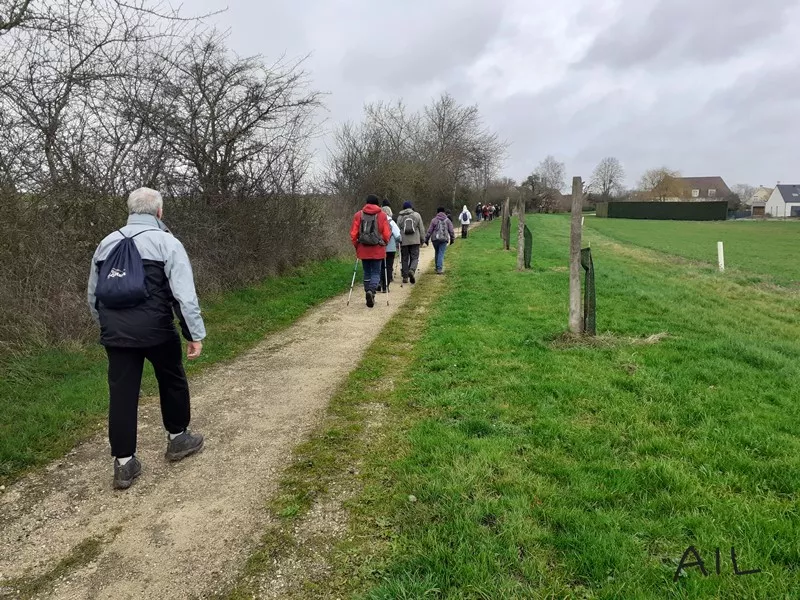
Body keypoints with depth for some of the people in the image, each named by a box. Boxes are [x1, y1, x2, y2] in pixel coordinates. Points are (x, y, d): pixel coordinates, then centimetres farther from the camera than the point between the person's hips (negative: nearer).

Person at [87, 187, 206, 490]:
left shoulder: (106, 243, 12)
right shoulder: (166, 242, -5)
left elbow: (93, 294, 18)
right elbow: (185, 294, -12)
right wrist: (196, 334, -8)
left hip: (115, 333, 4)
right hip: (155, 329, -4)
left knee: (122, 394, 9)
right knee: (172, 380, 18)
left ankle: (124, 464, 14)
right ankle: (178, 439, 34)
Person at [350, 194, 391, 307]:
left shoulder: (358, 215, 3)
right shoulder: (382, 215, -2)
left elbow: (353, 233, 2)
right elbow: (387, 234, -3)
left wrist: (357, 246, 14)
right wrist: (384, 244, 13)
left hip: (363, 250, 2)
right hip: (378, 250, -2)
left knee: (367, 272, 14)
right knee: (376, 273, 4)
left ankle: (368, 293, 15)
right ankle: (372, 290, -20)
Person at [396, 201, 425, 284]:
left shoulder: (400, 217, 6)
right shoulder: (417, 215, 4)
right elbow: (421, 228, 4)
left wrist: (398, 240, 13)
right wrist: (422, 239, 12)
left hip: (404, 241, 1)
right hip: (415, 240, -1)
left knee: (404, 259, 8)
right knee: (414, 258, 3)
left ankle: (405, 277, 8)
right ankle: (412, 270, -24)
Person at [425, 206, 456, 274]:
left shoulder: (434, 220, 0)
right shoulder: (447, 220, 5)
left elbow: (429, 231, -2)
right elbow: (451, 231, 5)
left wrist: (426, 239, 4)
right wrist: (452, 239, 16)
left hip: (435, 239, 0)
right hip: (444, 239, 0)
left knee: (437, 253, 17)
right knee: (441, 254, -1)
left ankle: (438, 267, 23)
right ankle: (439, 269, -11)